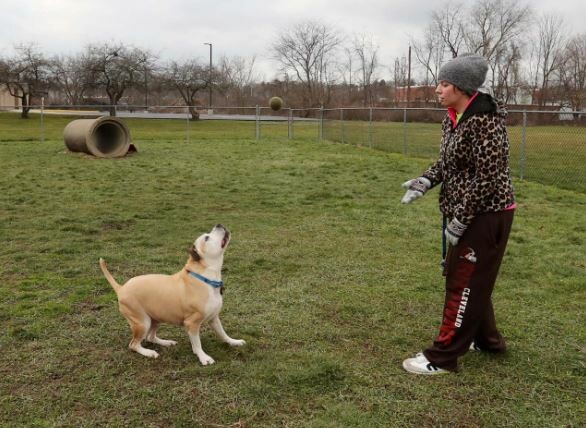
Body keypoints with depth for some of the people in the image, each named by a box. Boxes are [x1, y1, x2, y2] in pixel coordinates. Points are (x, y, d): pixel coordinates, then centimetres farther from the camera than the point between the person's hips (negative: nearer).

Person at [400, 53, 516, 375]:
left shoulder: (484, 121, -22)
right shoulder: (451, 119, 6)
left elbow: (488, 178, -23)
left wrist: (459, 220, -20)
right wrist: (426, 180, -5)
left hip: (486, 215, -9)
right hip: (465, 213, 9)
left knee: (463, 283, -1)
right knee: (471, 279, 20)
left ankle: (442, 357, 9)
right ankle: (487, 339, 37)